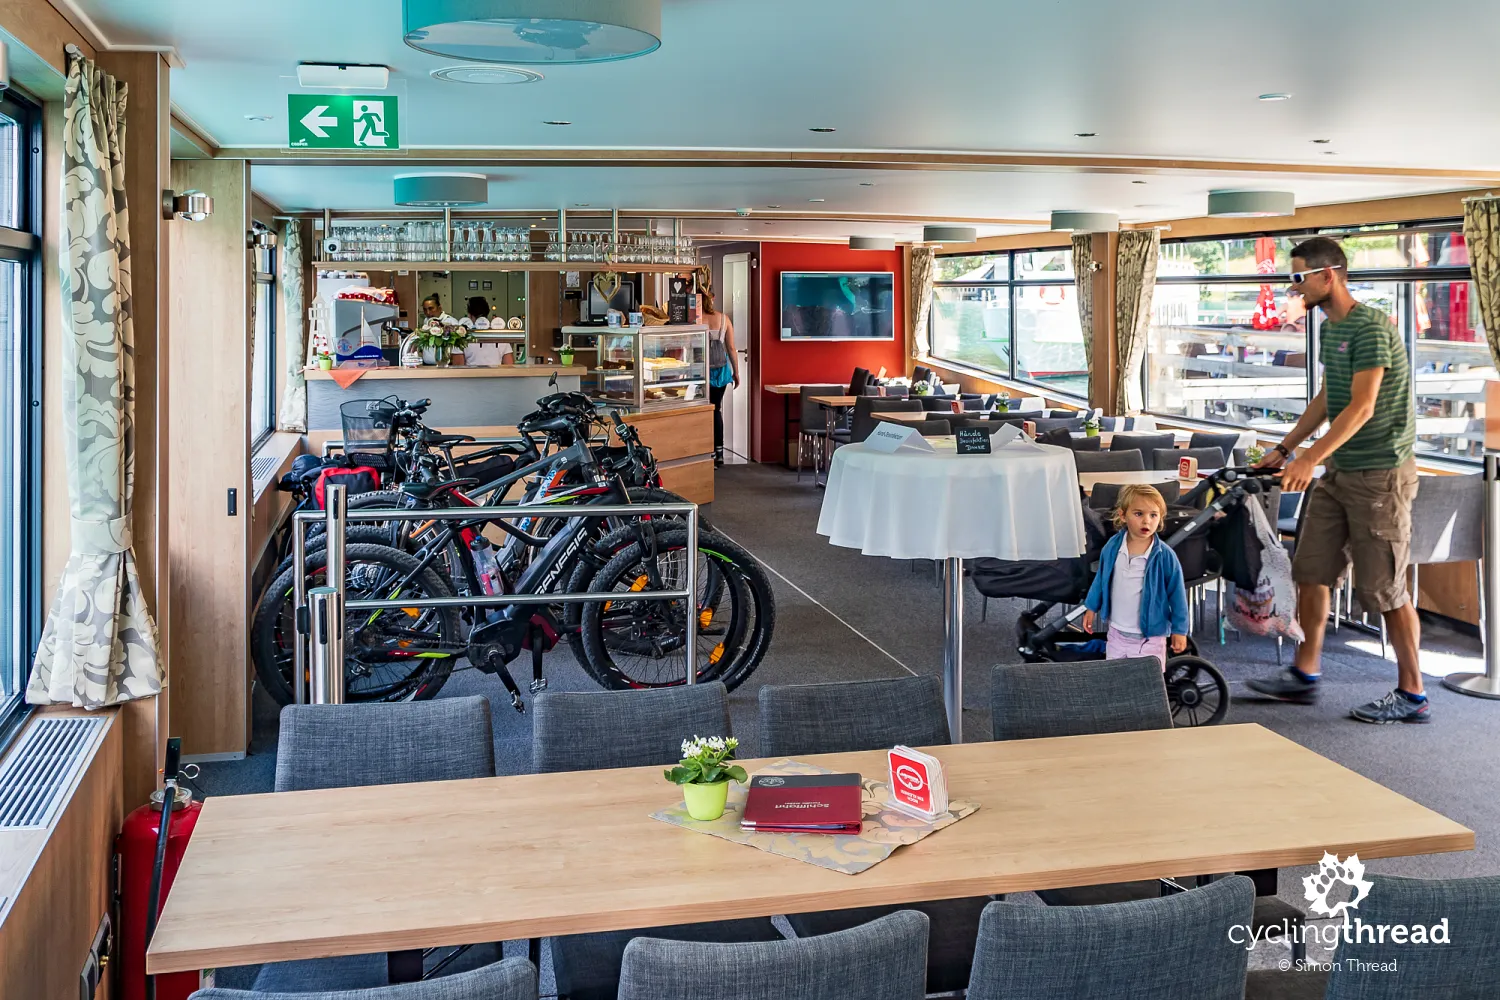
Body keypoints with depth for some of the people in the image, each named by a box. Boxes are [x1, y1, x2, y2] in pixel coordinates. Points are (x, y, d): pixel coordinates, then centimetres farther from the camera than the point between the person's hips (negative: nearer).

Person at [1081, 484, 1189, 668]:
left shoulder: (1165, 556, -18)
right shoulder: (1113, 546, -8)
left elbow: (1177, 593, -9)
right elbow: (1101, 578, 9)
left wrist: (1180, 630, -5)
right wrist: (1091, 608, 15)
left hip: (1150, 638, -4)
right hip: (1116, 633, 4)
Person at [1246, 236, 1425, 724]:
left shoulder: (1370, 328, -18)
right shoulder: (1329, 329, 11)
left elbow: (1361, 408, -24)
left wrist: (1310, 458, -31)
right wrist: (1284, 449, 19)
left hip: (1380, 473, -9)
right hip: (1339, 472, 9)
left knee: (1385, 588, -2)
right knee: (1311, 571, 10)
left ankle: (1412, 695, 10)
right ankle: (1305, 674, 22)